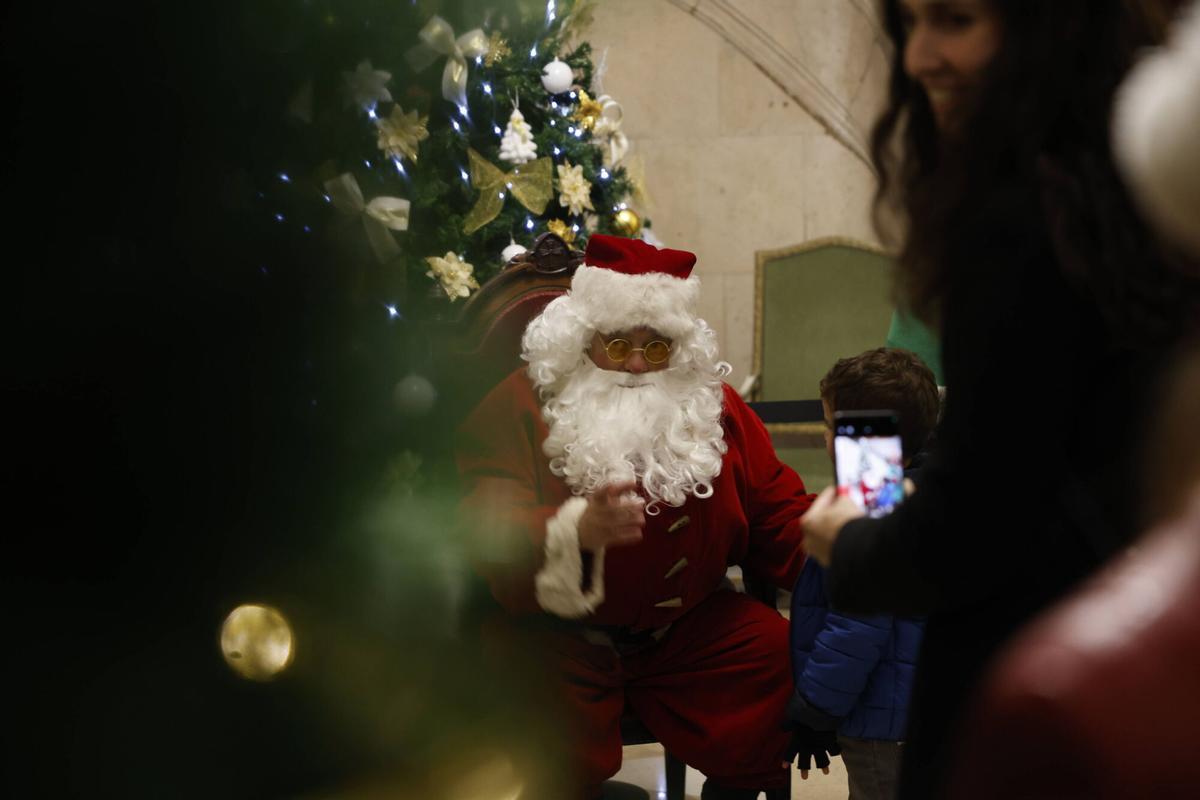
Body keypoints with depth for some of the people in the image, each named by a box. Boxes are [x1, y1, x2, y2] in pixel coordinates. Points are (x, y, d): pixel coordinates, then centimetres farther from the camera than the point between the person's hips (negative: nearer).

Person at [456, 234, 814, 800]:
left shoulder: (713, 408, 6)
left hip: (685, 630, 5)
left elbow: (777, 515, 9)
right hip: (557, 640, -5)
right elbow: (488, 532, -22)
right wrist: (577, 530, -41)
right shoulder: (521, 406, -9)